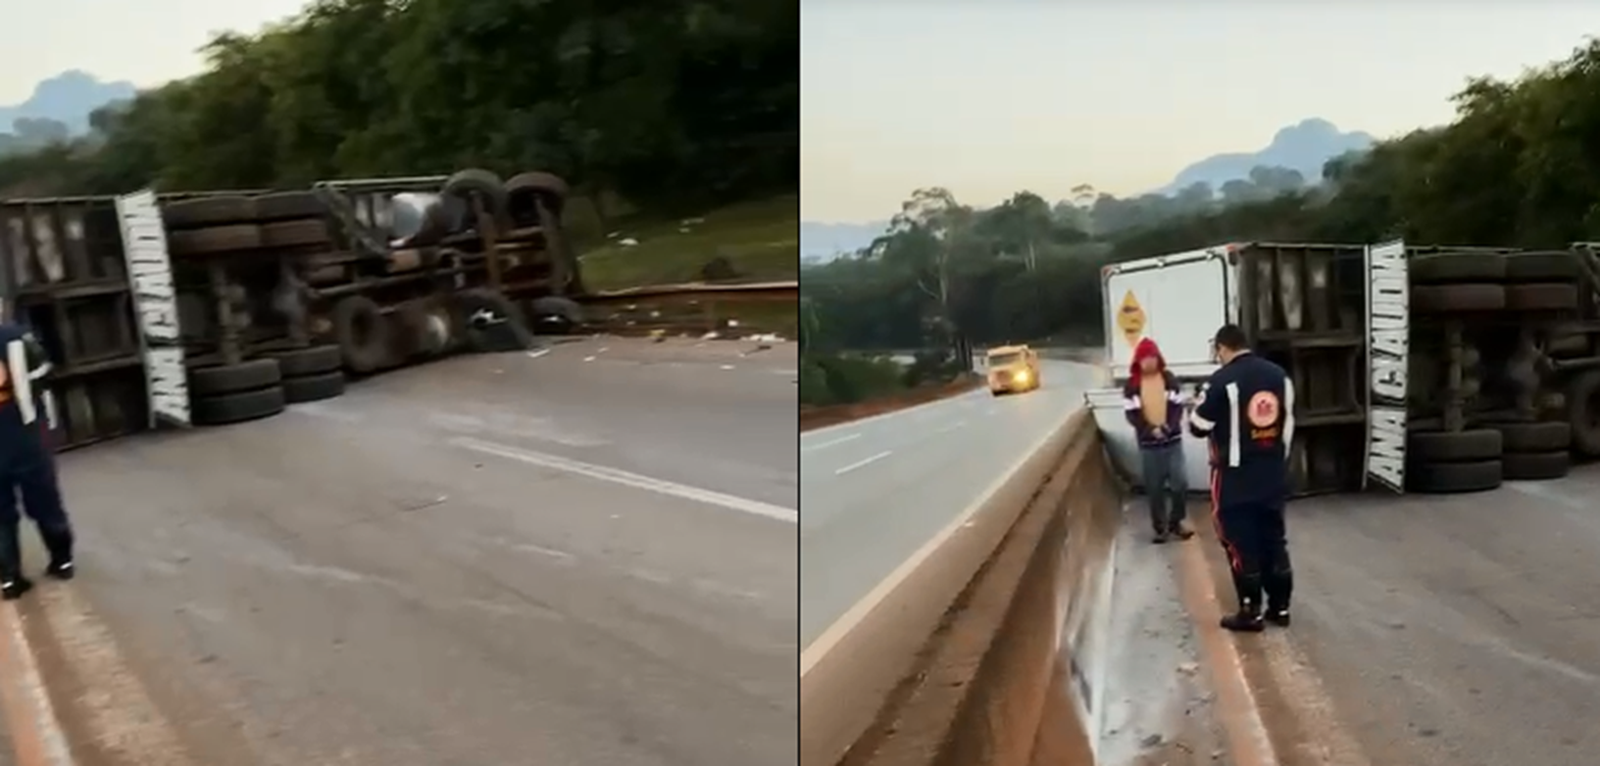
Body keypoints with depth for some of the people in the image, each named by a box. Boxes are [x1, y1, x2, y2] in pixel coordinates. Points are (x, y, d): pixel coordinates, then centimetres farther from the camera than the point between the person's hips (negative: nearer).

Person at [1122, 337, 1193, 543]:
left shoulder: (1170, 378, 2)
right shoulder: (1132, 384, -1)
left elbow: (1178, 406, -2)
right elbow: (1132, 414, -6)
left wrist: (1169, 427, -20)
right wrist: (1151, 430, -20)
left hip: (1173, 440, 0)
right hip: (1148, 443, 0)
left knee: (1180, 484, -5)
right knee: (1154, 488, 4)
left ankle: (1176, 522, 15)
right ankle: (1160, 528, 17)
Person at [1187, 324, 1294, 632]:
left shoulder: (1222, 380, -15)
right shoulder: (1279, 375, 4)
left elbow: (1199, 427, -9)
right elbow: (1287, 422, 12)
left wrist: (1198, 408, 12)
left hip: (1236, 476, -6)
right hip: (1274, 473, 6)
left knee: (1241, 543, 2)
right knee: (1274, 539, 15)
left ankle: (1250, 612, 6)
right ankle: (1280, 606, 21)